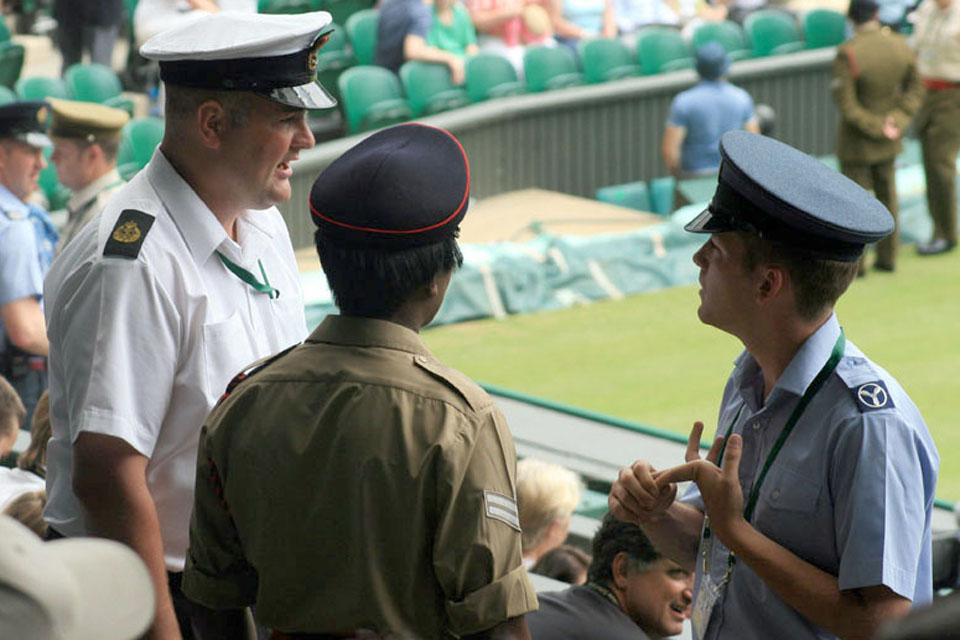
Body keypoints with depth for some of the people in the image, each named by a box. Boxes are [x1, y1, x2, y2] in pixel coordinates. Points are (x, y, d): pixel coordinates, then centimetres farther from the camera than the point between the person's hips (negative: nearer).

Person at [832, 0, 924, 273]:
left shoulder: (848, 54, -26)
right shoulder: (900, 46, -10)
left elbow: (845, 104, -25)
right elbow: (915, 90, -2)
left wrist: (877, 128, -16)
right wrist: (895, 122, -9)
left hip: (856, 139, -5)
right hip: (888, 142, 5)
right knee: (886, 192, 16)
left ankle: (854, 262, 13)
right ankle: (887, 257, 23)